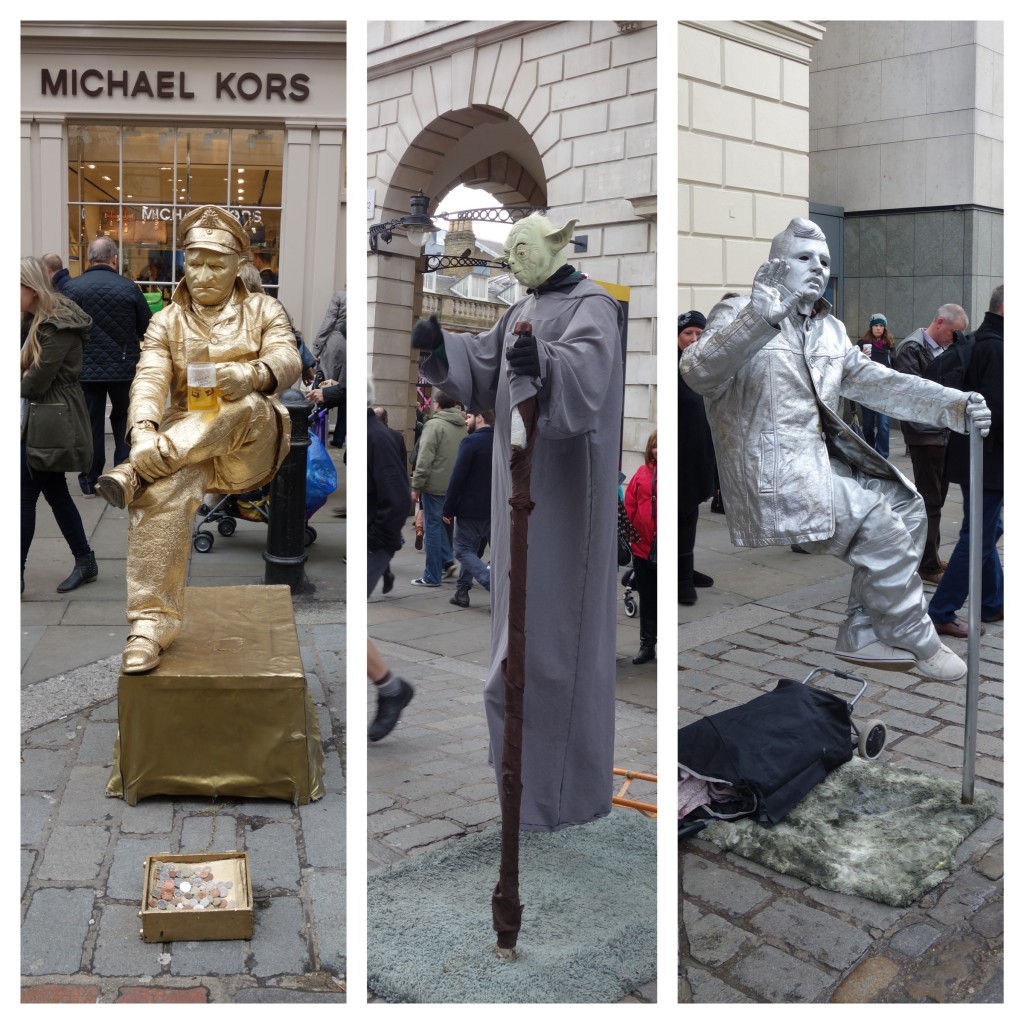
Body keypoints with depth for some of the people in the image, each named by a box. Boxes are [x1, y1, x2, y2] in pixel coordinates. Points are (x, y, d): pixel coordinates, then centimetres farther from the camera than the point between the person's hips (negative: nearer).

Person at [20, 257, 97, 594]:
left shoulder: (58, 325, -16)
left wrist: (21, 384, -1)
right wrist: (27, 380, -8)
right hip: (40, 419, 9)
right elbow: (28, 367, 12)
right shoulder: (35, 322, 15)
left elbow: (38, 379, -19)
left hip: (51, 423, -9)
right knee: (55, 494, 12)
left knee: (25, 495, -5)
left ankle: (17, 575, 1)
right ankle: (85, 562, 22)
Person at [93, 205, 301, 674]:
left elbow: (286, 360, -9)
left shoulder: (264, 310, 11)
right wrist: (143, 430, -31)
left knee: (243, 404, -36)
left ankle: (135, 471, -37)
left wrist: (248, 374, -35)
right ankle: (151, 622, -38)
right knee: (162, 491, -34)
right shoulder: (166, 322, 11)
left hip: (253, 447, 0)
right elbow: (150, 380, -7)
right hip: (186, 443, 0)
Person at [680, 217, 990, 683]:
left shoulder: (831, 330, 16)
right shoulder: (737, 313, -6)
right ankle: (917, 642, 4)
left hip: (820, 458, 8)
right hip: (772, 469, -8)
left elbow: (878, 382, 7)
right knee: (877, 522, -16)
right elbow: (699, 373, -25)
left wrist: (955, 404, -8)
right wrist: (762, 319, -41)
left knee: (906, 502, 1)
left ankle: (862, 634, 8)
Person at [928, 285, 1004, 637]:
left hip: (970, 453, 11)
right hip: (987, 459, -11)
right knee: (978, 538, -4)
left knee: (987, 531, 19)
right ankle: (941, 613, 1)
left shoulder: (974, 343, 12)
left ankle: (992, 604, 31)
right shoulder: (996, 347, -19)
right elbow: (997, 407, -23)